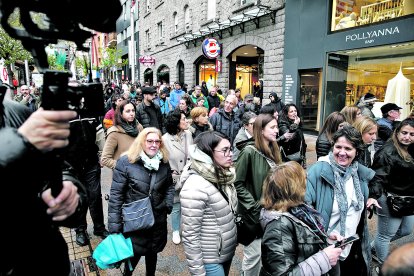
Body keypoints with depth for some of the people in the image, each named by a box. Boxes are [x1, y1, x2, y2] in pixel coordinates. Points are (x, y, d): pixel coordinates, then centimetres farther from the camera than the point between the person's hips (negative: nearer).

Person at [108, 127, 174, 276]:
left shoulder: (164, 163, -2)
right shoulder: (126, 162, -16)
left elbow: (170, 185, 13)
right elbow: (116, 194, -14)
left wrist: (168, 203, -2)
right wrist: (114, 223, -15)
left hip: (158, 220, 4)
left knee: (152, 252, 22)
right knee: (134, 254, 11)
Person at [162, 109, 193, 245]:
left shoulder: (188, 134, -4)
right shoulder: (165, 139, -16)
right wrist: (173, 178, -10)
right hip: (175, 179, -3)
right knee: (176, 207, 12)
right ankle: (175, 231, 36)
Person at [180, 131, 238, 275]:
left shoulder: (223, 176, -2)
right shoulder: (195, 187, -27)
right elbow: (190, 236, -23)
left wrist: (233, 241, 14)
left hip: (227, 251, 7)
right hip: (210, 260, -7)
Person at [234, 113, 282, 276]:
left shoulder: (273, 150, 5)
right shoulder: (249, 151, -19)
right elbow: (237, 183, -19)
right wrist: (253, 206, -19)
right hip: (254, 213, -7)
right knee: (253, 253, 8)